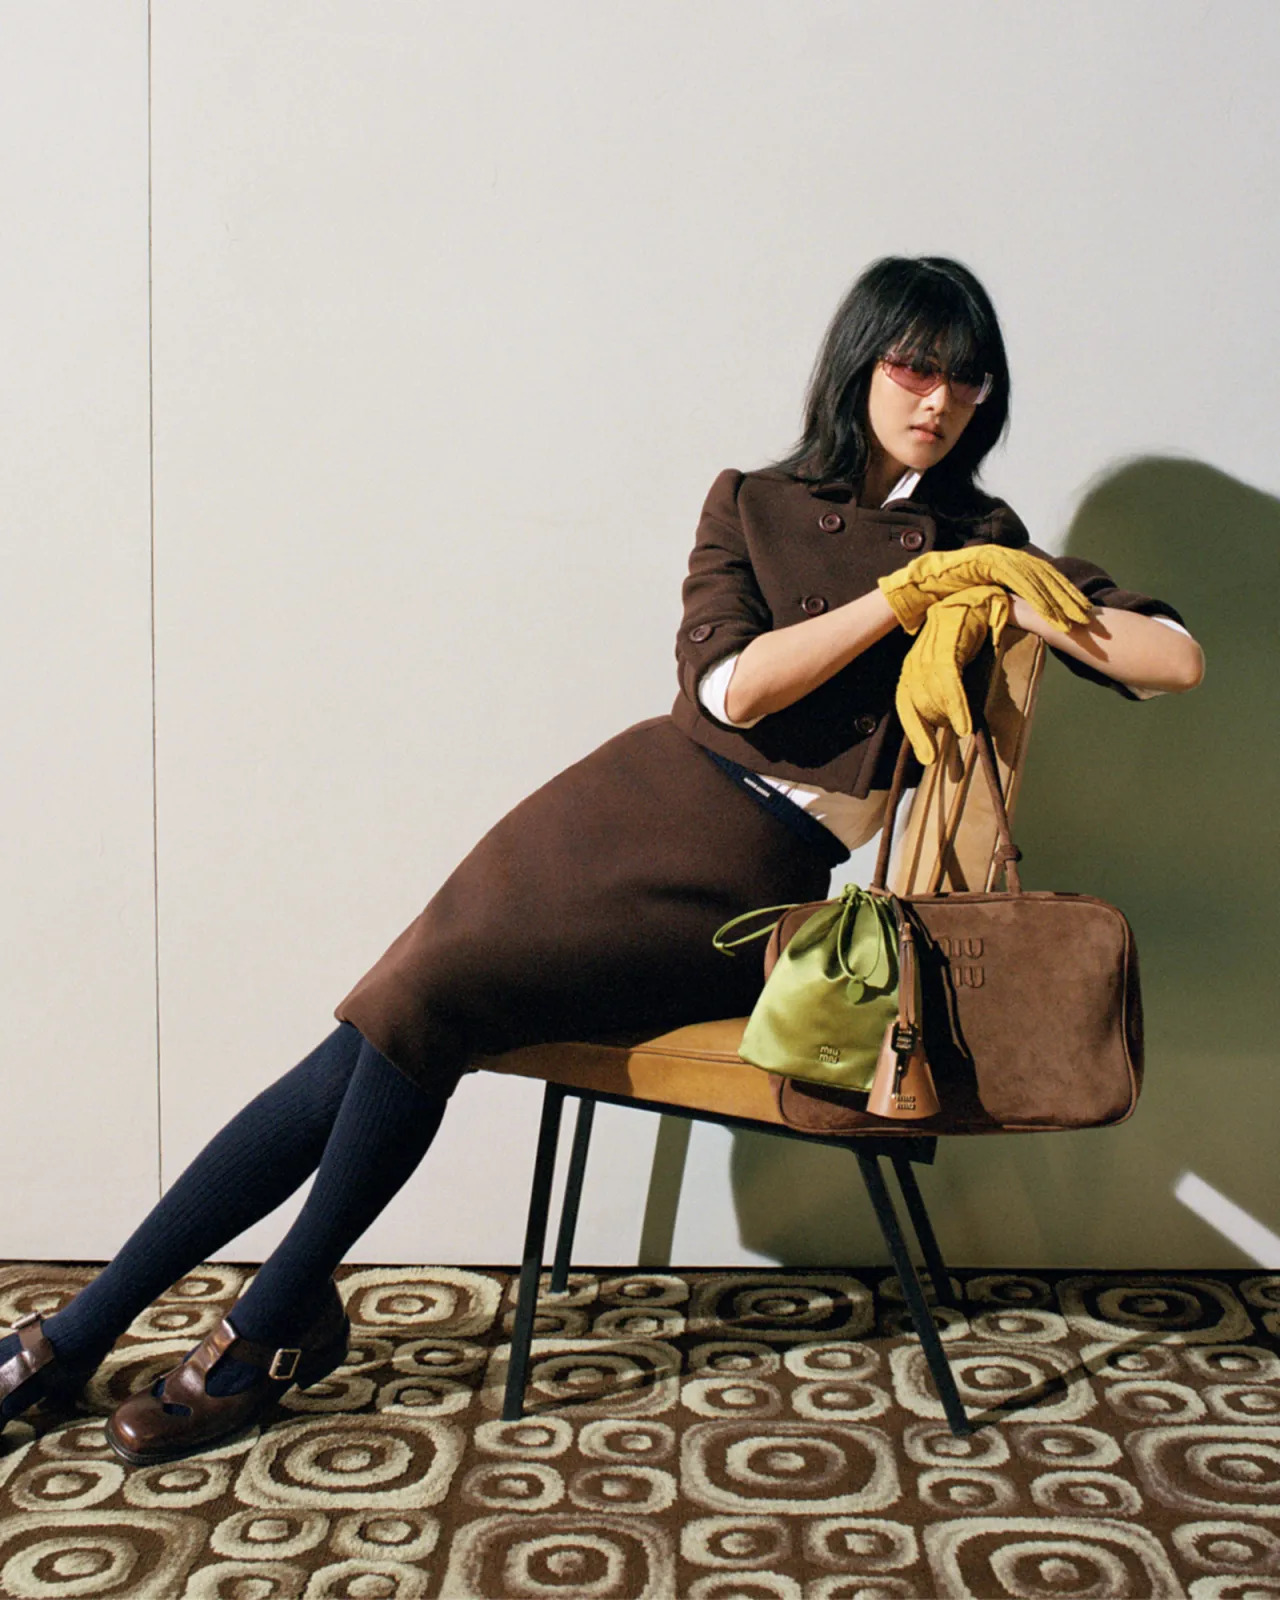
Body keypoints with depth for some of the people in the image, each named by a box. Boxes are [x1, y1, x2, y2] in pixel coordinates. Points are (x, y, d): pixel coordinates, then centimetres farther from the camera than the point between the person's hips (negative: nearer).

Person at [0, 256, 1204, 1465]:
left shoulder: (982, 545, 10)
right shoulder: (751, 504, 13)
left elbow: (1177, 663, 0)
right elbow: (730, 683, -5)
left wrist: (1004, 595, -9)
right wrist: (904, 594, -11)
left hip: (746, 881, -2)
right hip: (635, 797, 3)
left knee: (420, 1002, -22)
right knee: (366, 1044, -11)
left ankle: (271, 1330, -5)